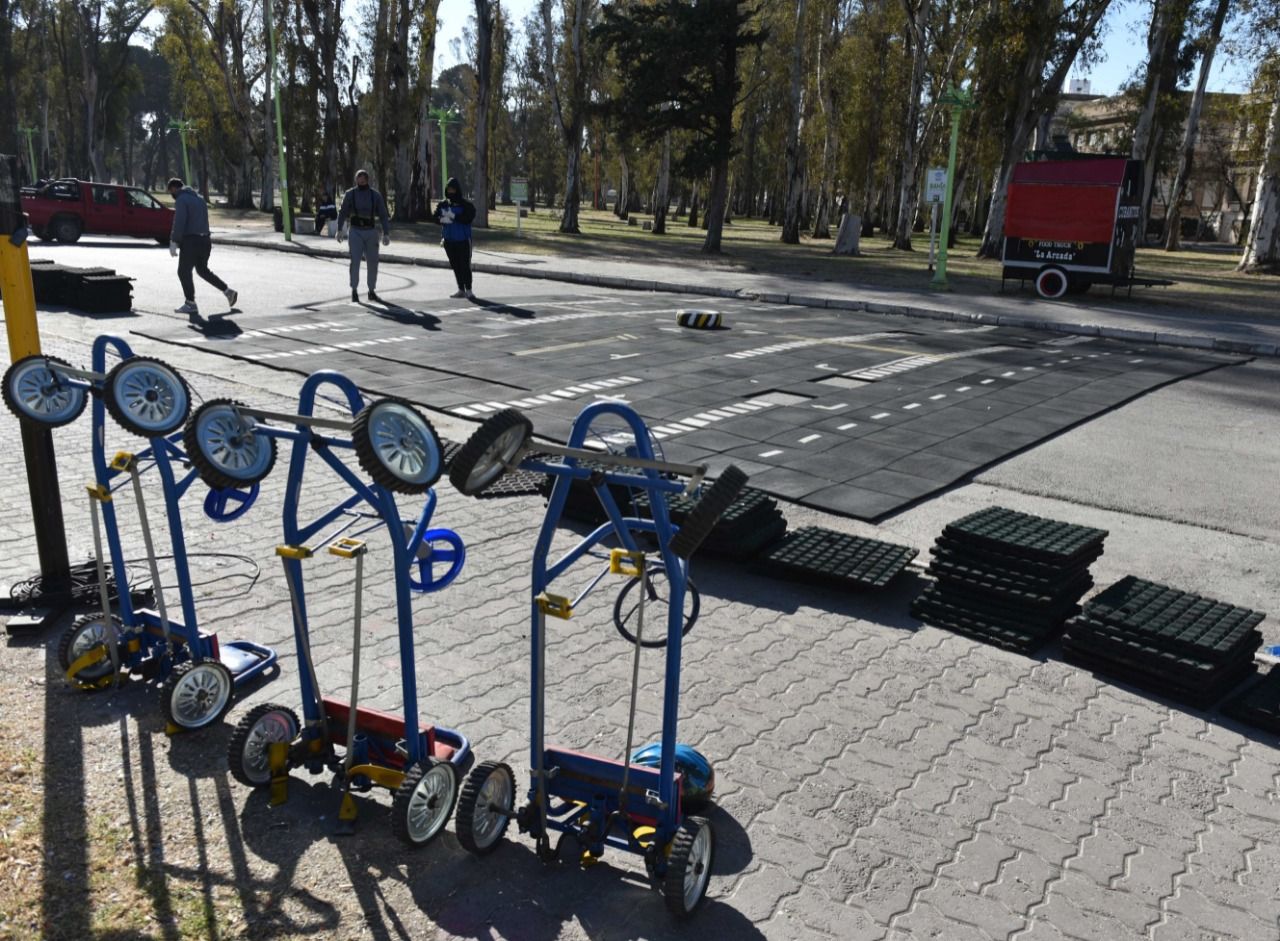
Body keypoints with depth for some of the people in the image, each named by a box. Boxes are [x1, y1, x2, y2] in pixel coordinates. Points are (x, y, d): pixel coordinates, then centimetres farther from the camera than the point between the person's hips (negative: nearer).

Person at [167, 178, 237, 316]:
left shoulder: (181, 200, -9)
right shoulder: (198, 198, 17)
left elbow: (179, 223, -18)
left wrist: (173, 242, -16)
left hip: (190, 241, -8)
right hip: (205, 239, 8)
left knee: (184, 272, -1)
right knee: (203, 270, 21)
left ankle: (191, 304, -2)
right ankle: (228, 291, 16)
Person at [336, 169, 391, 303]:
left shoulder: (375, 195, 1)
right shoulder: (350, 194, -1)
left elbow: (383, 215, 0)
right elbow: (342, 213, 3)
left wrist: (386, 234, -8)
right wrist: (340, 230, -6)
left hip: (371, 232, 2)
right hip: (355, 232, -2)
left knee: (373, 262, 4)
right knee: (355, 261, -12)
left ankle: (372, 292, 16)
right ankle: (354, 291, -3)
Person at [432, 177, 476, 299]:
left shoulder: (466, 205, -7)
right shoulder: (443, 204, 7)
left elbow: (468, 218, -19)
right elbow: (436, 218, 2)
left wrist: (454, 216, -26)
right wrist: (442, 220, -19)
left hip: (463, 240, -5)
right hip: (449, 240, 5)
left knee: (465, 265, -6)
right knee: (455, 265, 10)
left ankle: (468, 290, 3)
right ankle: (461, 289, 19)